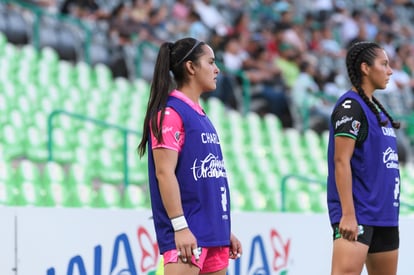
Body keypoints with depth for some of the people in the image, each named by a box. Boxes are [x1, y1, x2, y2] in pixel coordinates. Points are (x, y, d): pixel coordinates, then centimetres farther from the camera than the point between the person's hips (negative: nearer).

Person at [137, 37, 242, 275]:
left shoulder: (202, 117, 19)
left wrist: (225, 230, 21)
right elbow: (164, 172, -15)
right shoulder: (170, 112, -8)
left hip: (214, 233, 9)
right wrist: (180, 226, -22)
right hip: (188, 233, -9)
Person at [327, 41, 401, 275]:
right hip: (358, 215, -10)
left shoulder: (374, 107, 18)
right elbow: (341, 161, -16)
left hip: (384, 215, 10)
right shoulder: (350, 106, -10)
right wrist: (348, 214, -23)